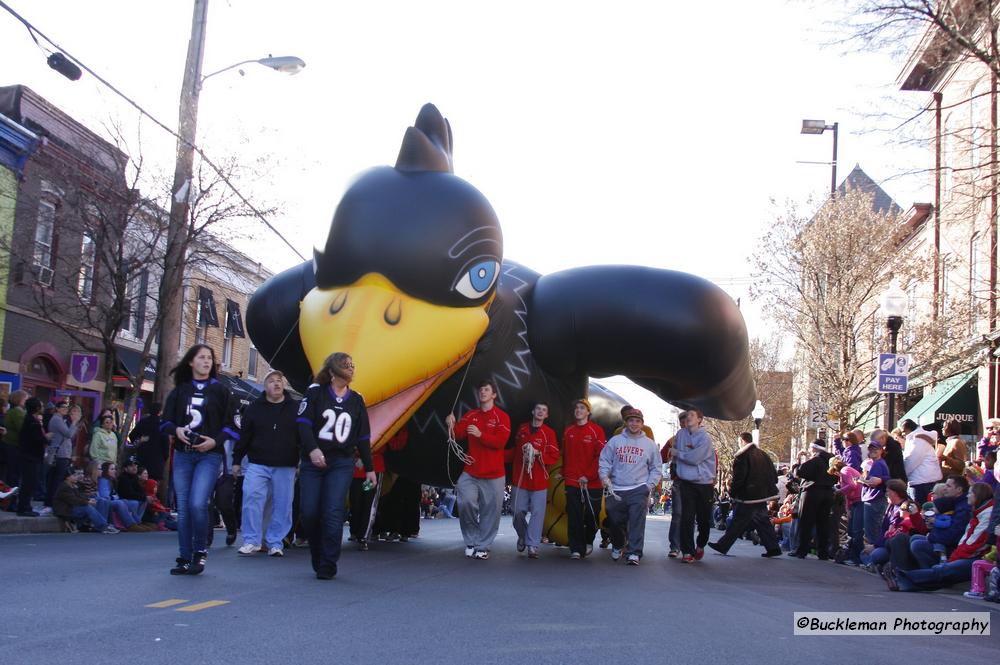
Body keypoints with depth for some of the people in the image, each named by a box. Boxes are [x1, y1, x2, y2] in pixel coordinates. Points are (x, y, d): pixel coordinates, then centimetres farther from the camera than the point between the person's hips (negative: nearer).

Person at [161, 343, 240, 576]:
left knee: (198, 504, -18)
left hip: (209, 455, -3)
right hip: (182, 454, 3)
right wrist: (176, 430, -9)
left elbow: (231, 423, 3)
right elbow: (165, 421, 12)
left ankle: (200, 552, 0)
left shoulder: (220, 391, 4)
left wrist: (215, 440, -12)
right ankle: (185, 558, 11)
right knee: (183, 508, 2)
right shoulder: (179, 391, 12)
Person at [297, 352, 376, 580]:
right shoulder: (315, 392, 3)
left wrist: (369, 468, 13)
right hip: (313, 462, -1)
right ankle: (317, 558, 15)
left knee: (333, 513, -12)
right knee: (309, 513, -6)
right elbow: (303, 423, -7)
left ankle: (328, 565, -7)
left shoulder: (356, 401, 12)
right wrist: (312, 449, -23)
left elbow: (363, 437, 15)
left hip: (342, 463, 1)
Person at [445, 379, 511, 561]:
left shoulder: (502, 417, -2)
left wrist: (481, 435, -25)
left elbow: (501, 441, -13)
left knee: (490, 512, 1)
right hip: (471, 472, 2)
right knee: (466, 502, -16)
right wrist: (452, 425, -20)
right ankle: (471, 541, 3)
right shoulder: (470, 415, 10)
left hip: (493, 475, -2)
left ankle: (483, 547, 15)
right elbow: (458, 434, 1)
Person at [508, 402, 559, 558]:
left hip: (539, 480, -2)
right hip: (520, 479, 3)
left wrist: (538, 454, -17)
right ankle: (522, 537, 31)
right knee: (518, 512, 6)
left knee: (537, 512, -5)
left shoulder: (549, 433, -2)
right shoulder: (522, 429, 8)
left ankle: (532, 545, 0)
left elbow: (554, 457, -5)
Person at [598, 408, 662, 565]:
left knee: (637, 521, -15)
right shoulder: (614, 441, 7)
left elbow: (656, 469, 11)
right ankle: (617, 546, 35)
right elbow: (604, 461, 8)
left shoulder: (650, 444, 8)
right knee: (615, 521, 9)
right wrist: (605, 476, -9)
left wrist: (650, 485, -1)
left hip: (639, 489, -1)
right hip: (616, 490, 1)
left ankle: (634, 552, -14)